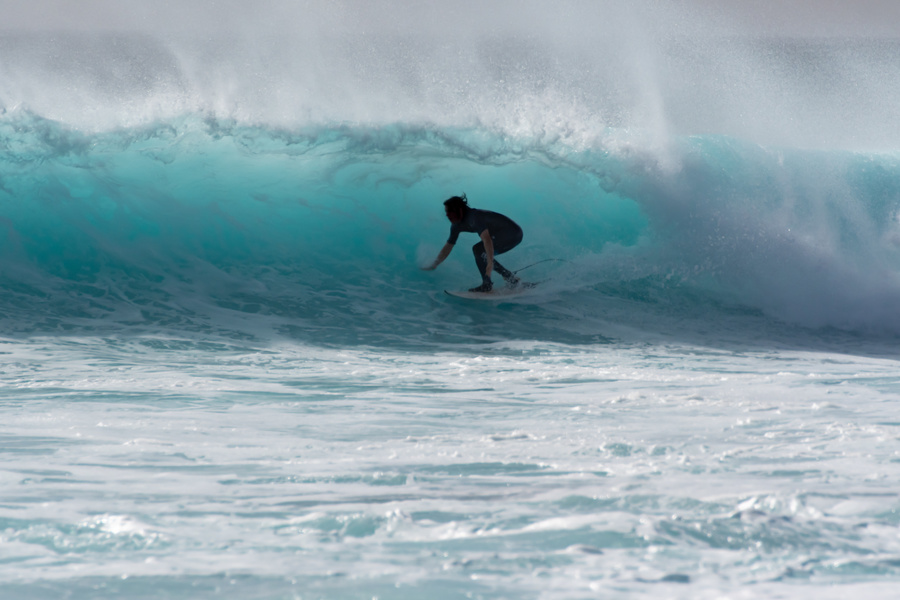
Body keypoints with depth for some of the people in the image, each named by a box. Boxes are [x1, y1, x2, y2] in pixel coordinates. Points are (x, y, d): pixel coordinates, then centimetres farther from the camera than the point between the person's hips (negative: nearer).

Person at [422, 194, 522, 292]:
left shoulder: (474, 216, -27)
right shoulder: (456, 226, 2)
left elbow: (486, 239, -39)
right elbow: (448, 247, 12)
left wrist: (490, 262, -47)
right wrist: (434, 265, 12)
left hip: (513, 235, -9)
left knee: (479, 249, -18)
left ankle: (487, 284, -14)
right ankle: (511, 278, 14)